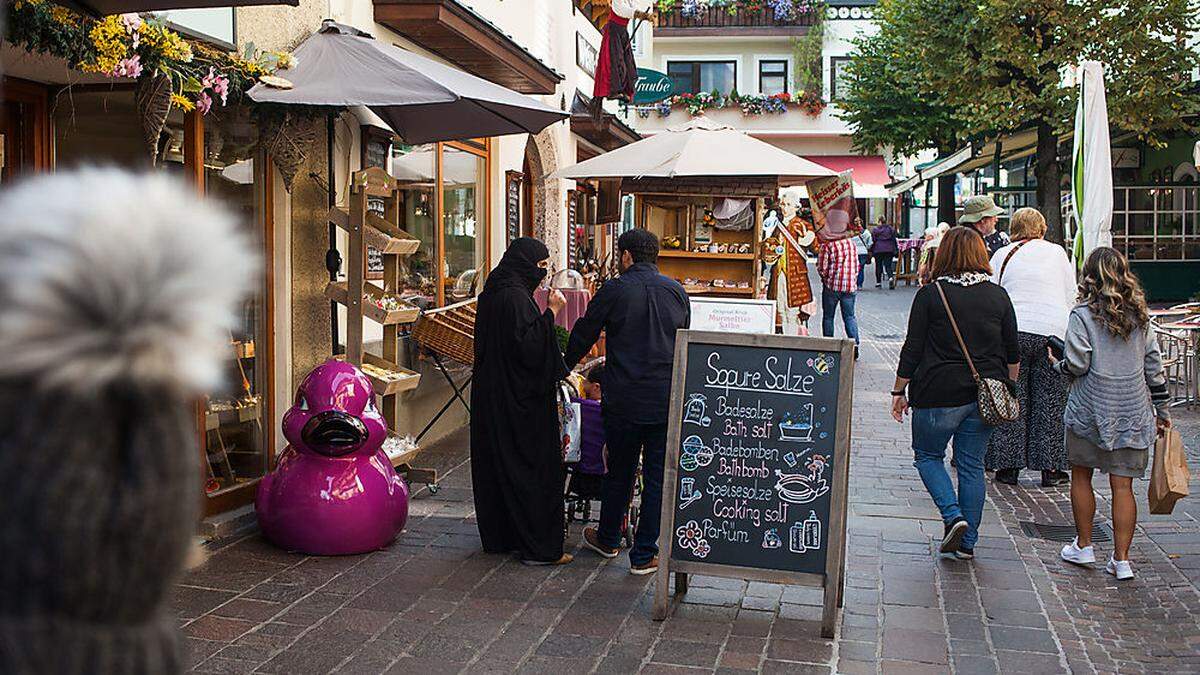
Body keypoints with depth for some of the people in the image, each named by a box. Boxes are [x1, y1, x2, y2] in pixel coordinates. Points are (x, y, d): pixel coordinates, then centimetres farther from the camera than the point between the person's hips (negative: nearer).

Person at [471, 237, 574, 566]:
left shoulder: (493, 294, 11)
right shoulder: (515, 297, -19)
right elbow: (529, 346, -25)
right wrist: (551, 312, -20)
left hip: (492, 398, 10)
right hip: (520, 400, -10)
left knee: (497, 466, 15)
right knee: (533, 468, -3)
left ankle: (498, 536, 25)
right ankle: (539, 547, 1)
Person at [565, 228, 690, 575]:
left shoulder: (614, 290, -5)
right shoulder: (677, 291, 4)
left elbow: (583, 335, 3)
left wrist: (564, 366, 21)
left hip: (623, 400, -1)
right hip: (668, 401, 2)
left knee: (619, 472, 15)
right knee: (658, 477, 7)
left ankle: (608, 540, 33)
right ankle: (644, 555, 12)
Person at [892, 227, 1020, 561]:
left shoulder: (930, 294, -6)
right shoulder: (998, 296, 5)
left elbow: (912, 349, -6)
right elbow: (1013, 353, 10)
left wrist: (899, 391, 2)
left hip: (939, 394, -4)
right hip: (985, 394, 4)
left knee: (927, 456, 14)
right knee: (972, 465, 11)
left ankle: (953, 516, -4)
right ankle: (967, 542, 15)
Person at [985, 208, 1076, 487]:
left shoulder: (1002, 255, 5)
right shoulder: (1057, 252, 7)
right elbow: (1071, 295, 10)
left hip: (1012, 331, 0)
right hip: (1053, 332, 0)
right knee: (1050, 402, 7)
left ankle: (1008, 466, 9)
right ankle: (1050, 468, 11)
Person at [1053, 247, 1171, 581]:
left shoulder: (1083, 314, -9)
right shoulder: (1140, 317, 5)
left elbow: (1077, 364, -14)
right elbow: (1154, 367, 7)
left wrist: (1057, 364, 8)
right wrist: (1161, 410, 15)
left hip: (1090, 409, -3)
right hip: (1132, 413, 3)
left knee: (1081, 476, 14)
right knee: (1123, 485, 4)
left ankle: (1083, 546, 22)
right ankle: (1121, 559, 5)